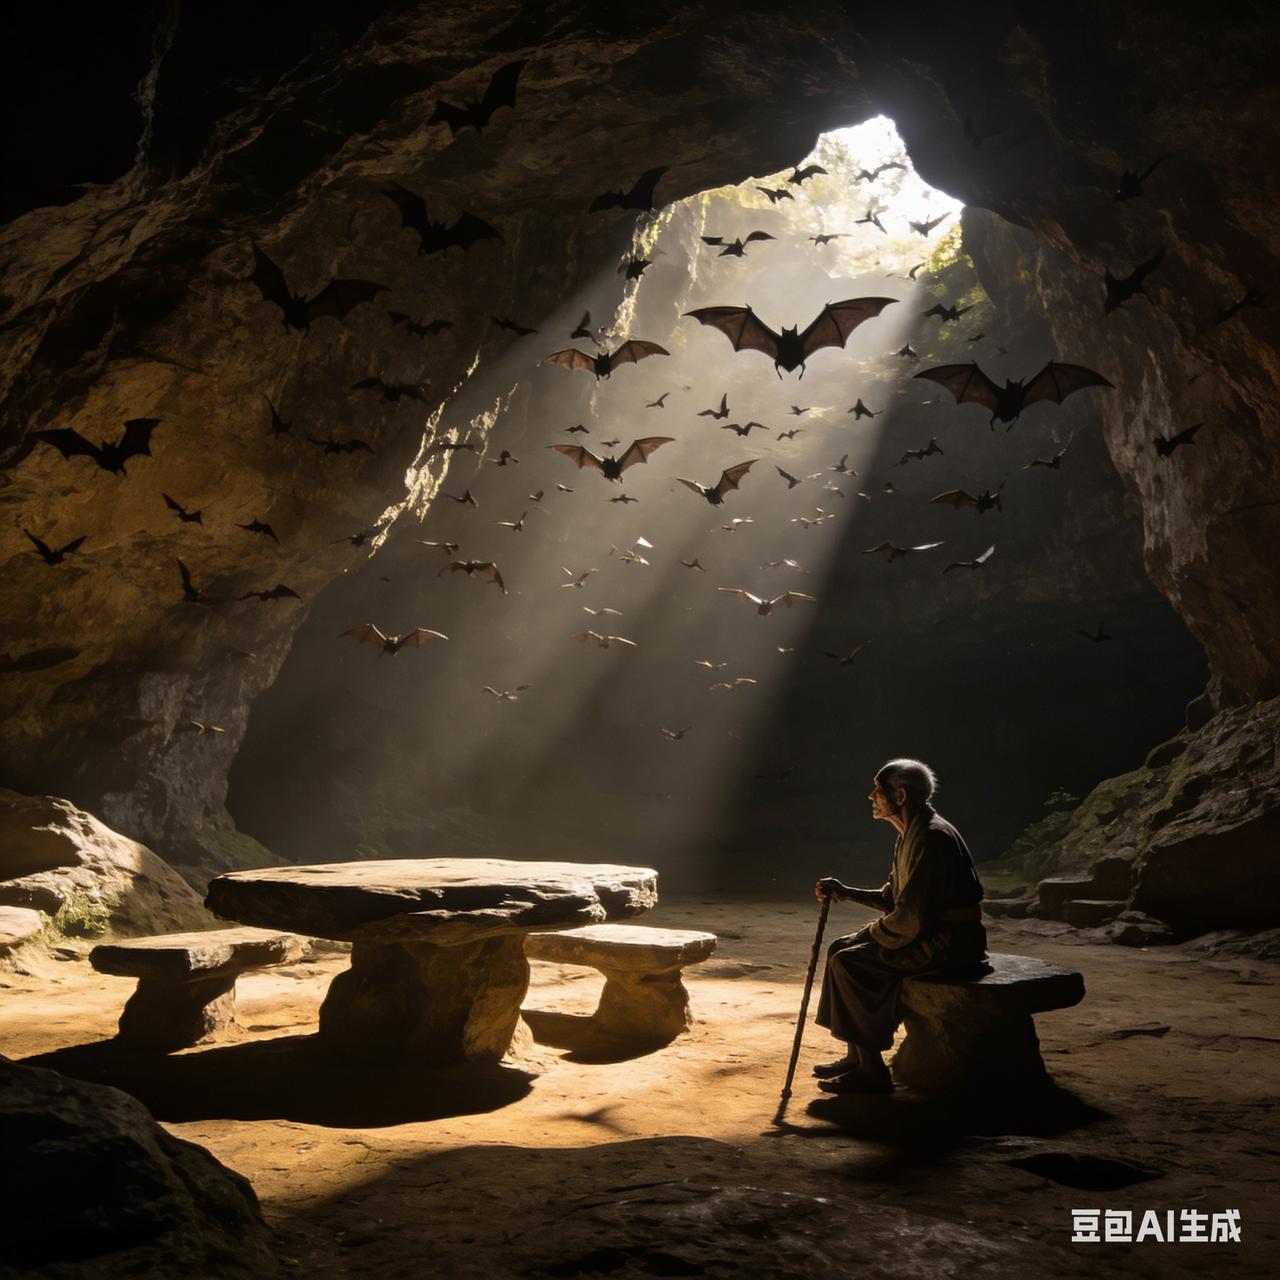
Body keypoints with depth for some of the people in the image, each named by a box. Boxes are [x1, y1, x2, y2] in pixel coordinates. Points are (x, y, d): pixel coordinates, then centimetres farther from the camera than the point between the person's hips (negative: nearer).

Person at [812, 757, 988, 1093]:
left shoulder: (930, 838, -22)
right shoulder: (912, 833, 10)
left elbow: (911, 918, -25)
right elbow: (893, 897, 17)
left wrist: (870, 933, -10)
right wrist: (846, 893, 6)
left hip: (950, 943, -10)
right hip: (932, 931, 10)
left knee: (849, 963, -16)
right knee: (841, 949, 9)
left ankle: (872, 1070, -5)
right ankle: (856, 1056, 15)